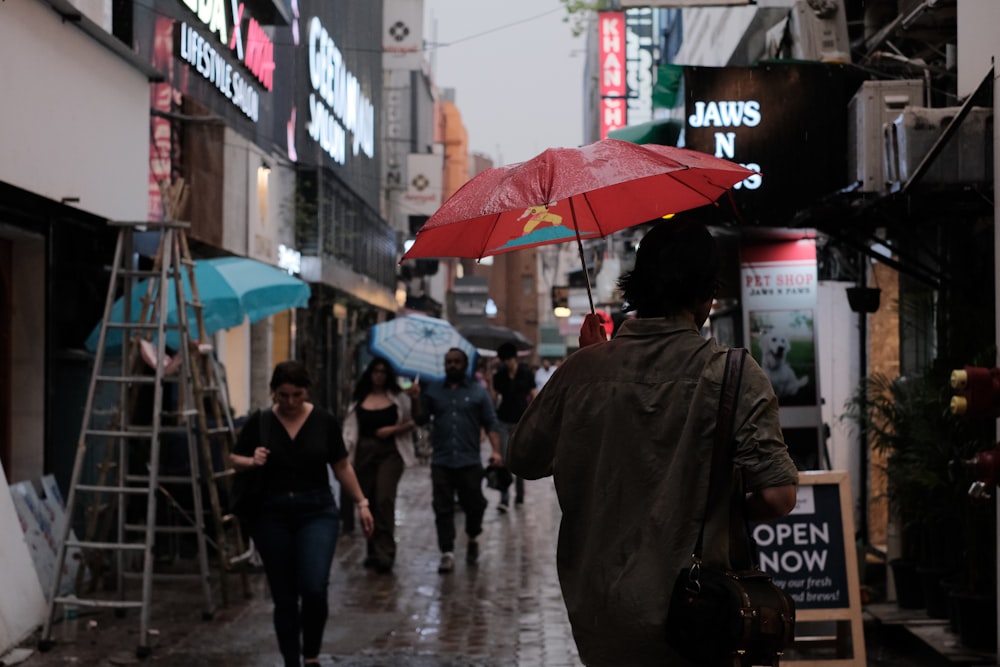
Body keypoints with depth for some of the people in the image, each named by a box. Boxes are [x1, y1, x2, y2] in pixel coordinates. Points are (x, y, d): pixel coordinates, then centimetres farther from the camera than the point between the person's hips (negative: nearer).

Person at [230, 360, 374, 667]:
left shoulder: (324, 421, -2)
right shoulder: (259, 422, -2)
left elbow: (341, 466, 7)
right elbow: (234, 461, 6)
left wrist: (362, 503, 6)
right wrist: (252, 461, -15)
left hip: (317, 511, -1)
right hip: (271, 514, 1)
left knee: (314, 588, -15)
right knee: (284, 596, 4)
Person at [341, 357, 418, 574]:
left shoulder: (398, 397, 6)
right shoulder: (359, 400, 12)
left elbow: (412, 422, 8)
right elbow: (350, 428, 8)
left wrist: (393, 429, -9)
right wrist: (344, 455, -4)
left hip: (390, 452, -3)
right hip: (364, 453, 3)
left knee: (384, 500, -15)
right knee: (368, 502, 7)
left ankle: (385, 554, -14)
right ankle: (373, 552, 21)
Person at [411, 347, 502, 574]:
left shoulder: (478, 391, 6)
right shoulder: (432, 390, 10)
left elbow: (491, 423, 3)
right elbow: (421, 419, 5)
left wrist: (495, 450, -8)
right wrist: (415, 399, -12)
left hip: (470, 461, -1)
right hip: (441, 462, 1)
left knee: (474, 504, 4)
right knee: (443, 508, -2)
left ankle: (472, 540, 30)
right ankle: (447, 553, 1)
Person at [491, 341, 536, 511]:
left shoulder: (526, 373, -3)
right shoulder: (499, 374, 0)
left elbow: (533, 395, 1)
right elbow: (493, 395, 1)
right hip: (503, 421, 1)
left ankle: (519, 495, 24)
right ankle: (504, 499, -8)